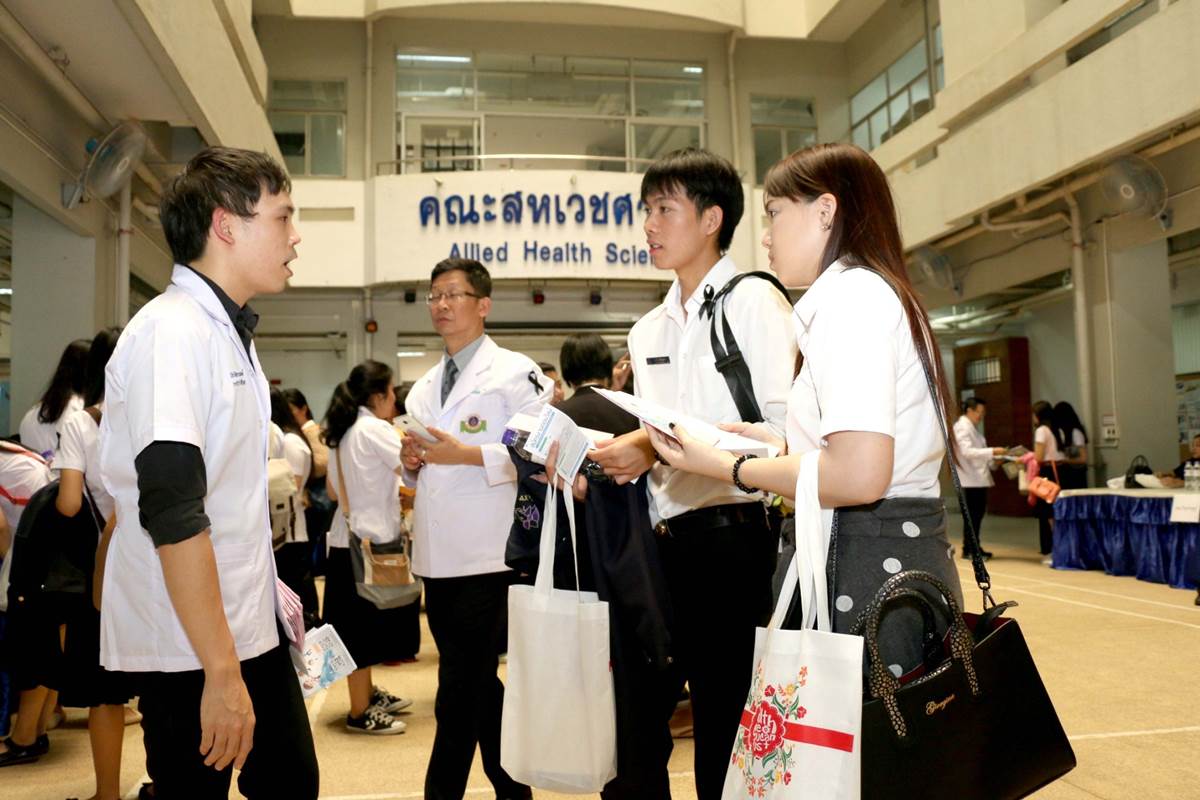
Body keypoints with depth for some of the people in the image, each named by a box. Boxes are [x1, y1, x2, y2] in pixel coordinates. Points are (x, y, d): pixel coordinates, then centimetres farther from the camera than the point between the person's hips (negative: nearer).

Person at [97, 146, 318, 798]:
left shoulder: (228, 331, 12)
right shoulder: (171, 333, -18)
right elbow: (172, 514, -24)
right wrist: (221, 672, -23)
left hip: (250, 624, 9)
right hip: (189, 649, -9)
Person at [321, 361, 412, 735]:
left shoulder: (341, 431, 11)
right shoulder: (375, 429, -14)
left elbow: (333, 490, 15)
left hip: (348, 536, 9)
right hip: (370, 539, -9)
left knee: (360, 622, 18)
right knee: (364, 624, 0)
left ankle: (368, 694, 31)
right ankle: (360, 713, 9)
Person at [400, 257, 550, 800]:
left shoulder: (515, 373, -4)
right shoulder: (423, 390, 18)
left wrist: (467, 454, -18)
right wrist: (411, 462, 3)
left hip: (486, 554, -7)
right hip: (436, 556, 7)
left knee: (461, 690, -3)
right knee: (477, 683, 16)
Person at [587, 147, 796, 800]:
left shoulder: (754, 302, -5)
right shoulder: (648, 331, 17)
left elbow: (783, 429, -17)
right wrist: (619, 455, 1)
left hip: (731, 538, -7)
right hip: (664, 542, 7)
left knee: (724, 728, 3)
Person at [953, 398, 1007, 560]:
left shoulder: (972, 427, 18)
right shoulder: (962, 427, -11)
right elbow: (967, 451, -23)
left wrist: (993, 461, 7)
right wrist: (992, 451, -25)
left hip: (979, 477, 9)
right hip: (971, 478, -9)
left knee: (978, 512, 12)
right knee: (973, 513, -5)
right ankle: (968, 549, 1)